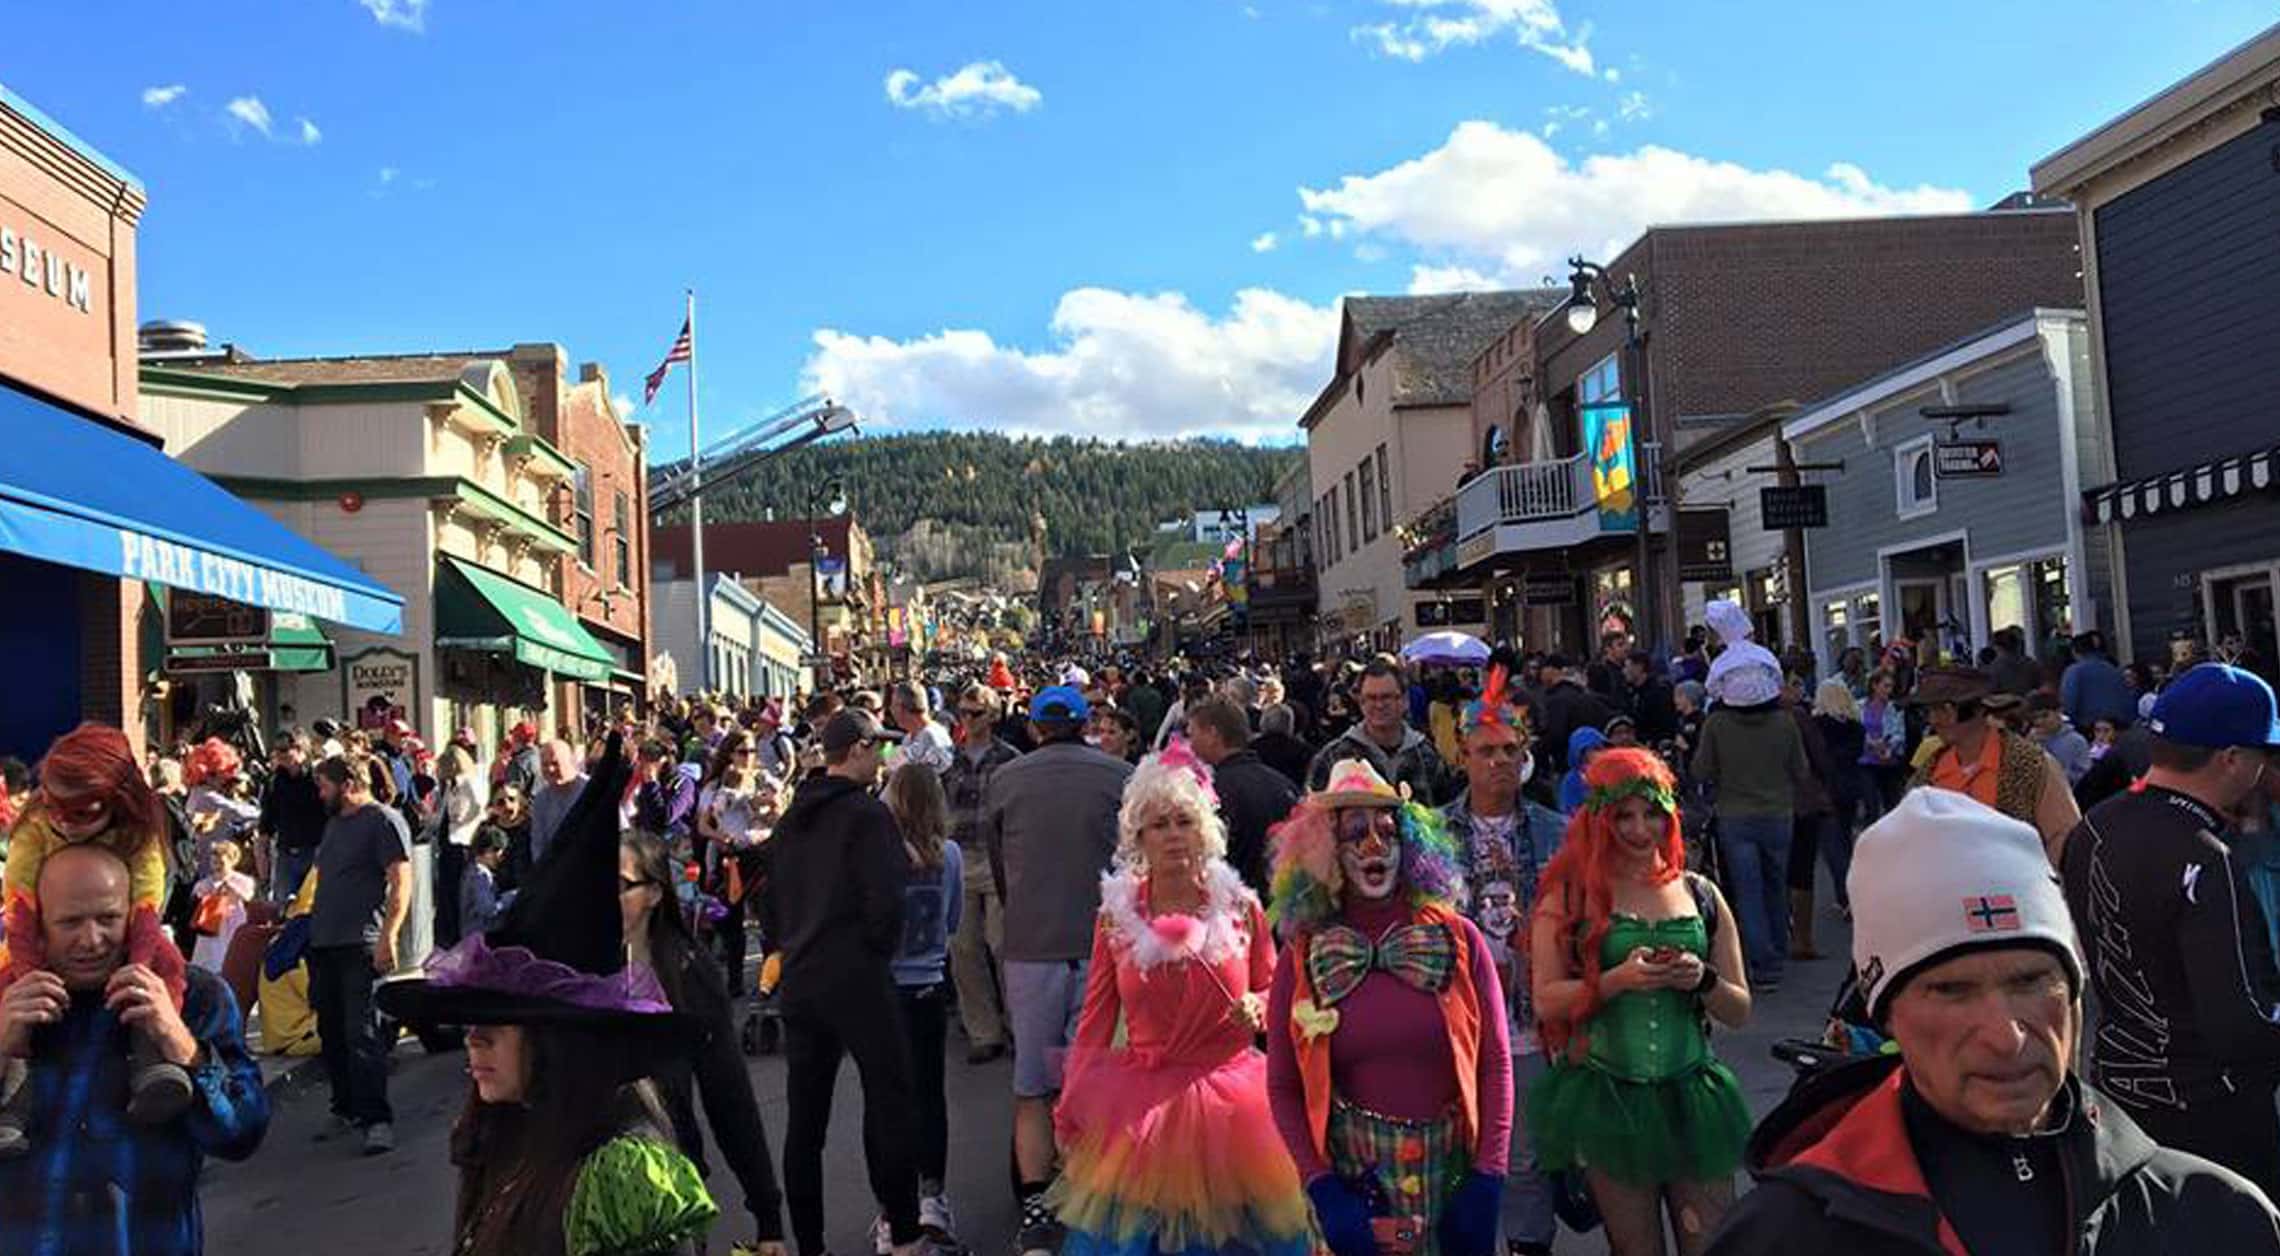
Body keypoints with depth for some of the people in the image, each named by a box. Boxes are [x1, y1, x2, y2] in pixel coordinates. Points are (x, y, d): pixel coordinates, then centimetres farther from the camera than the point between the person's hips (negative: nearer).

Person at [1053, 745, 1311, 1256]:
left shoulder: (1241, 907, -3)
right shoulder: (1116, 916, -2)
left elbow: (1273, 992, 9)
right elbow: (1096, 1020, 3)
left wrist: (1256, 1010, -13)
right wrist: (1070, 1108, -1)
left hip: (1232, 1101, 0)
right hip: (1142, 1105, 0)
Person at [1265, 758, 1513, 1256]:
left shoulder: (1459, 940, -2)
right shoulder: (1303, 959, -2)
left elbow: (1495, 1064, -1)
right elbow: (1282, 1088, -1)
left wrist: (1487, 1182, -8)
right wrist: (1321, 1188, -10)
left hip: (1451, 1173, 1)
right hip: (1351, 1175, 0)